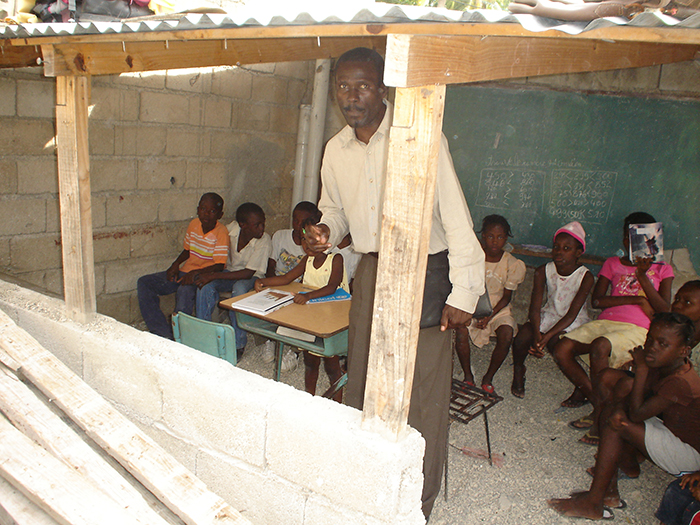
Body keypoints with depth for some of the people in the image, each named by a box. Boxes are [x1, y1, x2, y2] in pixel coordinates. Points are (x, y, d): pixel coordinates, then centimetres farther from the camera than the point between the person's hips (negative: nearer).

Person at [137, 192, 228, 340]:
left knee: (185, 291, -39)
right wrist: (176, 264, 1)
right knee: (143, 283, -3)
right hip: (185, 272, 8)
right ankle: (163, 333, -13)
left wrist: (195, 273, -30)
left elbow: (219, 266, -20)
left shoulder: (221, 232, -15)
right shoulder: (194, 224, 5)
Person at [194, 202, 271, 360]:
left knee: (239, 289, -37)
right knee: (205, 286, -26)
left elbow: (248, 273, -27)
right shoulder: (232, 229, -13)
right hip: (230, 271, 4)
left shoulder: (264, 241, -24)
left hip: (251, 277, -3)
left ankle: (238, 345, -24)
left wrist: (214, 275, -30)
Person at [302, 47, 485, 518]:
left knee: (423, 388, 2)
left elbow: (456, 218, -15)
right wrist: (326, 231, -5)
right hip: (371, 272, 6)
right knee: (363, 380, 13)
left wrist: (463, 293, -17)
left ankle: (418, 504, 23)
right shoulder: (336, 150, 4)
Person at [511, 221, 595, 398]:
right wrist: (537, 336, -34)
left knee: (556, 343, -32)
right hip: (549, 314, 3)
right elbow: (535, 308, -17)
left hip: (574, 322, -2)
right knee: (522, 337, -25)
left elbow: (571, 315, -23)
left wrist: (547, 336, -34)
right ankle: (518, 371, 8)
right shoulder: (543, 272, -13)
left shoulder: (585, 277, -20)